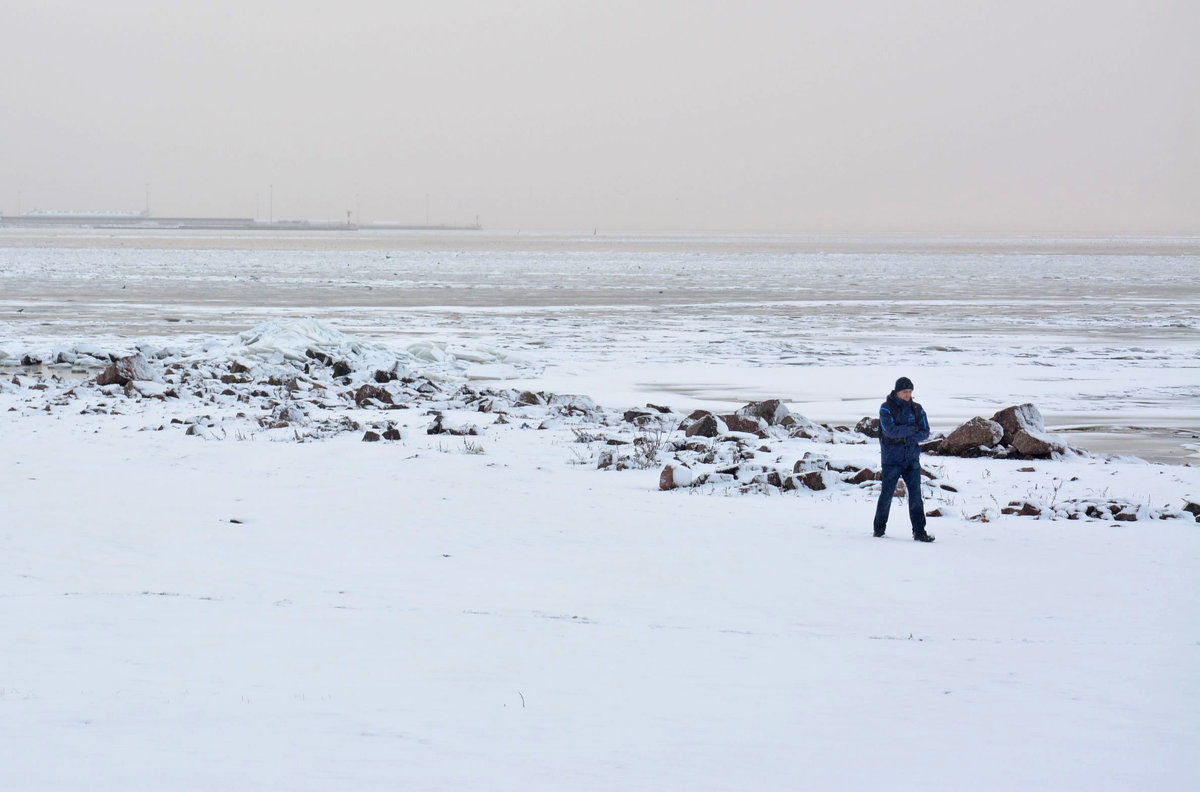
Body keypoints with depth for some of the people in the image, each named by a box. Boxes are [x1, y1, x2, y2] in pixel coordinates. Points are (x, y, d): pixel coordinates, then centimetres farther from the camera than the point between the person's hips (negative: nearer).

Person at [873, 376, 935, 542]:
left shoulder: (917, 409, 7)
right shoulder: (886, 408, -5)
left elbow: (925, 433, 3)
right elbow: (890, 430, -19)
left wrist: (906, 436, -14)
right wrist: (912, 430, -10)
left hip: (912, 459, 3)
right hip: (891, 459, -3)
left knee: (915, 494, -4)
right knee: (887, 494, 1)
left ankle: (919, 531, -5)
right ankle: (879, 528, 18)